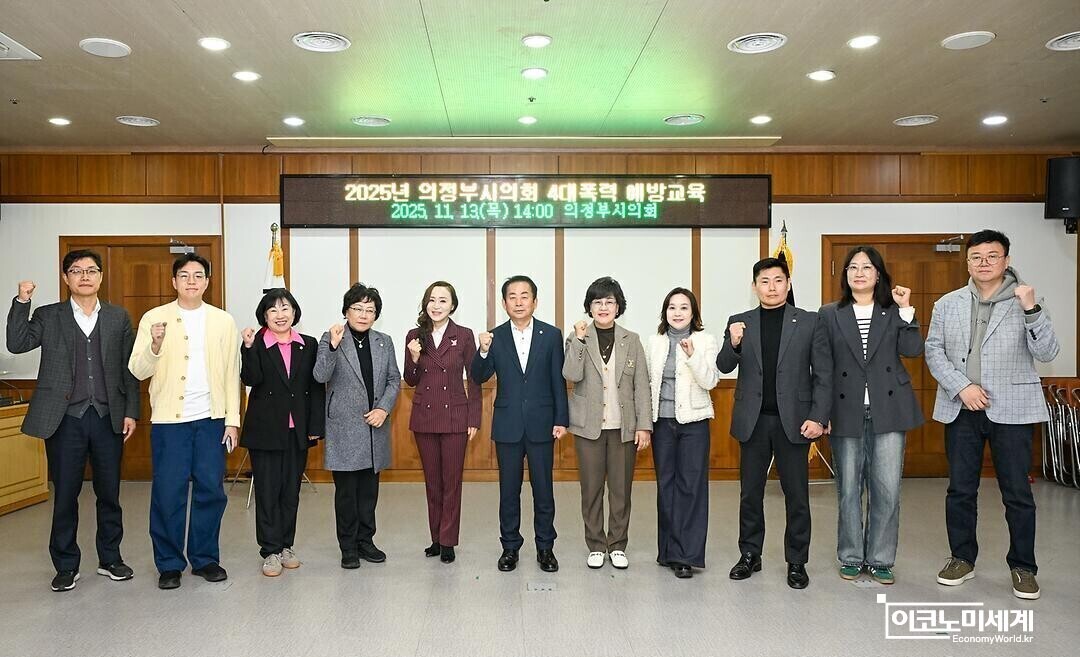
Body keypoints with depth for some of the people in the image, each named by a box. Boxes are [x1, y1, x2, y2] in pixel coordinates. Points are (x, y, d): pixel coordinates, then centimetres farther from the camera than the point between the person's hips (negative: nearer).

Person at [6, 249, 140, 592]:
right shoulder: (48, 317, 6)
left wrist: (131, 411, 1)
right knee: (65, 495, 6)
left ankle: (110, 559, 25)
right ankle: (66, 566, 20)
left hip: (108, 418, 1)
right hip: (65, 419, -1)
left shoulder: (119, 317, 7)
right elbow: (17, 344, -8)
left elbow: (129, 368, 6)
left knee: (109, 493, 10)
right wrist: (22, 302, -15)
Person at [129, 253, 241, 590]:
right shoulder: (154, 318, 1)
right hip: (169, 419, -1)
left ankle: (205, 558, 20)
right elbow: (138, 371, -3)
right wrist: (156, 345, -23)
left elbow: (231, 374, 5)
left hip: (211, 419, 2)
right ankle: (169, 563, 17)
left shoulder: (223, 321, 5)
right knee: (167, 493, 2)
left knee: (210, 490, 5)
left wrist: (232, 420, 1)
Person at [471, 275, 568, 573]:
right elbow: (479, 377, -1)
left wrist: (561, 419, -3)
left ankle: (545, 547, 22)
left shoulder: (551, 335, -1)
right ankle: (510, 546, 23)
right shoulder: (494, 337, 1)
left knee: (544, 489, 7)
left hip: (541, 424, -1)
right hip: (507, 425, 1)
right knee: (509, 490, 10)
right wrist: (483, 351, -19)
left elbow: (558, 380, 0)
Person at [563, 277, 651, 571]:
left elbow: (642, 385, 2)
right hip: (589, 425, -1)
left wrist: (644, 425, -4)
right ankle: (596, 546, 19)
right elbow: (572, 375, -14)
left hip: (624, 426, 1)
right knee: (591, 488, 6)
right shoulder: (578, 339, 2)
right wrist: (579, 340, -19)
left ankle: (618, 545, 21)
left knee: (621, 489, 7)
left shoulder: (631, 340, 5)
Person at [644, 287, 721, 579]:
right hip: (662, 421, 3)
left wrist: (692, 355, -23)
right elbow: (648, 380, 11)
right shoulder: (655, 342, 8)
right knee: (665, 484, 8)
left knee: (691, 486, -3)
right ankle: (669, 551, 18)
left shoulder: (706, 341, -1)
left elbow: (710, 381, -9)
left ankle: (687, 555, 3)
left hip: (693, 421, -3)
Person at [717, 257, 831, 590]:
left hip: (793, 420, -1)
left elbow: (823, 374, -1)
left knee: (797, 494, 6)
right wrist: (733, 343, -21)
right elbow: (724, 366, -1)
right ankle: (750, 555, 24)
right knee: (750, 492, 10)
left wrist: (818, 418, -9)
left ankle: (797, 562, 19)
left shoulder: (810, 322, 1)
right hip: (753, 421, 2)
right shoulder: (740, 322, 6)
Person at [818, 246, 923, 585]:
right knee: (848, 490, 7)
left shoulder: (894, 312, 9)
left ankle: (880, 560, 15)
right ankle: (851, 557, 21)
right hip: (847, 413, 0)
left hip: (888, 411, 1)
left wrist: (905, 309, -10)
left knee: (887, 490, 1)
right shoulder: (829, 314, 7)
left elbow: (912, 349, -6)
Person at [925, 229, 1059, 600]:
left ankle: (1023, 567, 18)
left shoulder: (1025, 302, 1)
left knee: (1018, 493, 4)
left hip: (1012, 410, -2)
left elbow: (1046, 353, -8)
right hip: (961, 409, 2)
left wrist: (1032, 310, -22)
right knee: (960, 490, 10)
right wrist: (962, 386, -9)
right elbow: (933, 350, 4)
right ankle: (962, 559, 24)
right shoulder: (947, 304, 7)